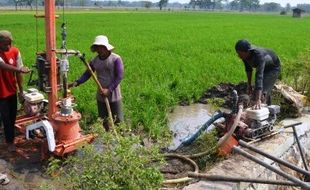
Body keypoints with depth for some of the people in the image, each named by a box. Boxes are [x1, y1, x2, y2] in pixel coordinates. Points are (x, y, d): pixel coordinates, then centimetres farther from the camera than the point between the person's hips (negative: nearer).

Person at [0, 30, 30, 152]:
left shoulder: (15, 51, -6)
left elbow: (18, 72, -1)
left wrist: (21, 90, 1)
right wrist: (19, 69, -56)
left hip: (12, 90, 5)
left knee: (13, 115, 18)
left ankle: (10, 136, 41)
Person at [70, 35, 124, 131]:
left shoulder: (116, 59, -13)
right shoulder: (94, 61, 0)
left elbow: (119, 76, -16)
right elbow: (87, 74, 1)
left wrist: (109, 89, -23)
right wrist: (76, 82, -16)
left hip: (114, 96, -4)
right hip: (101, 96, 4)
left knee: (118, 121, 6)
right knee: (104, 121, 16)